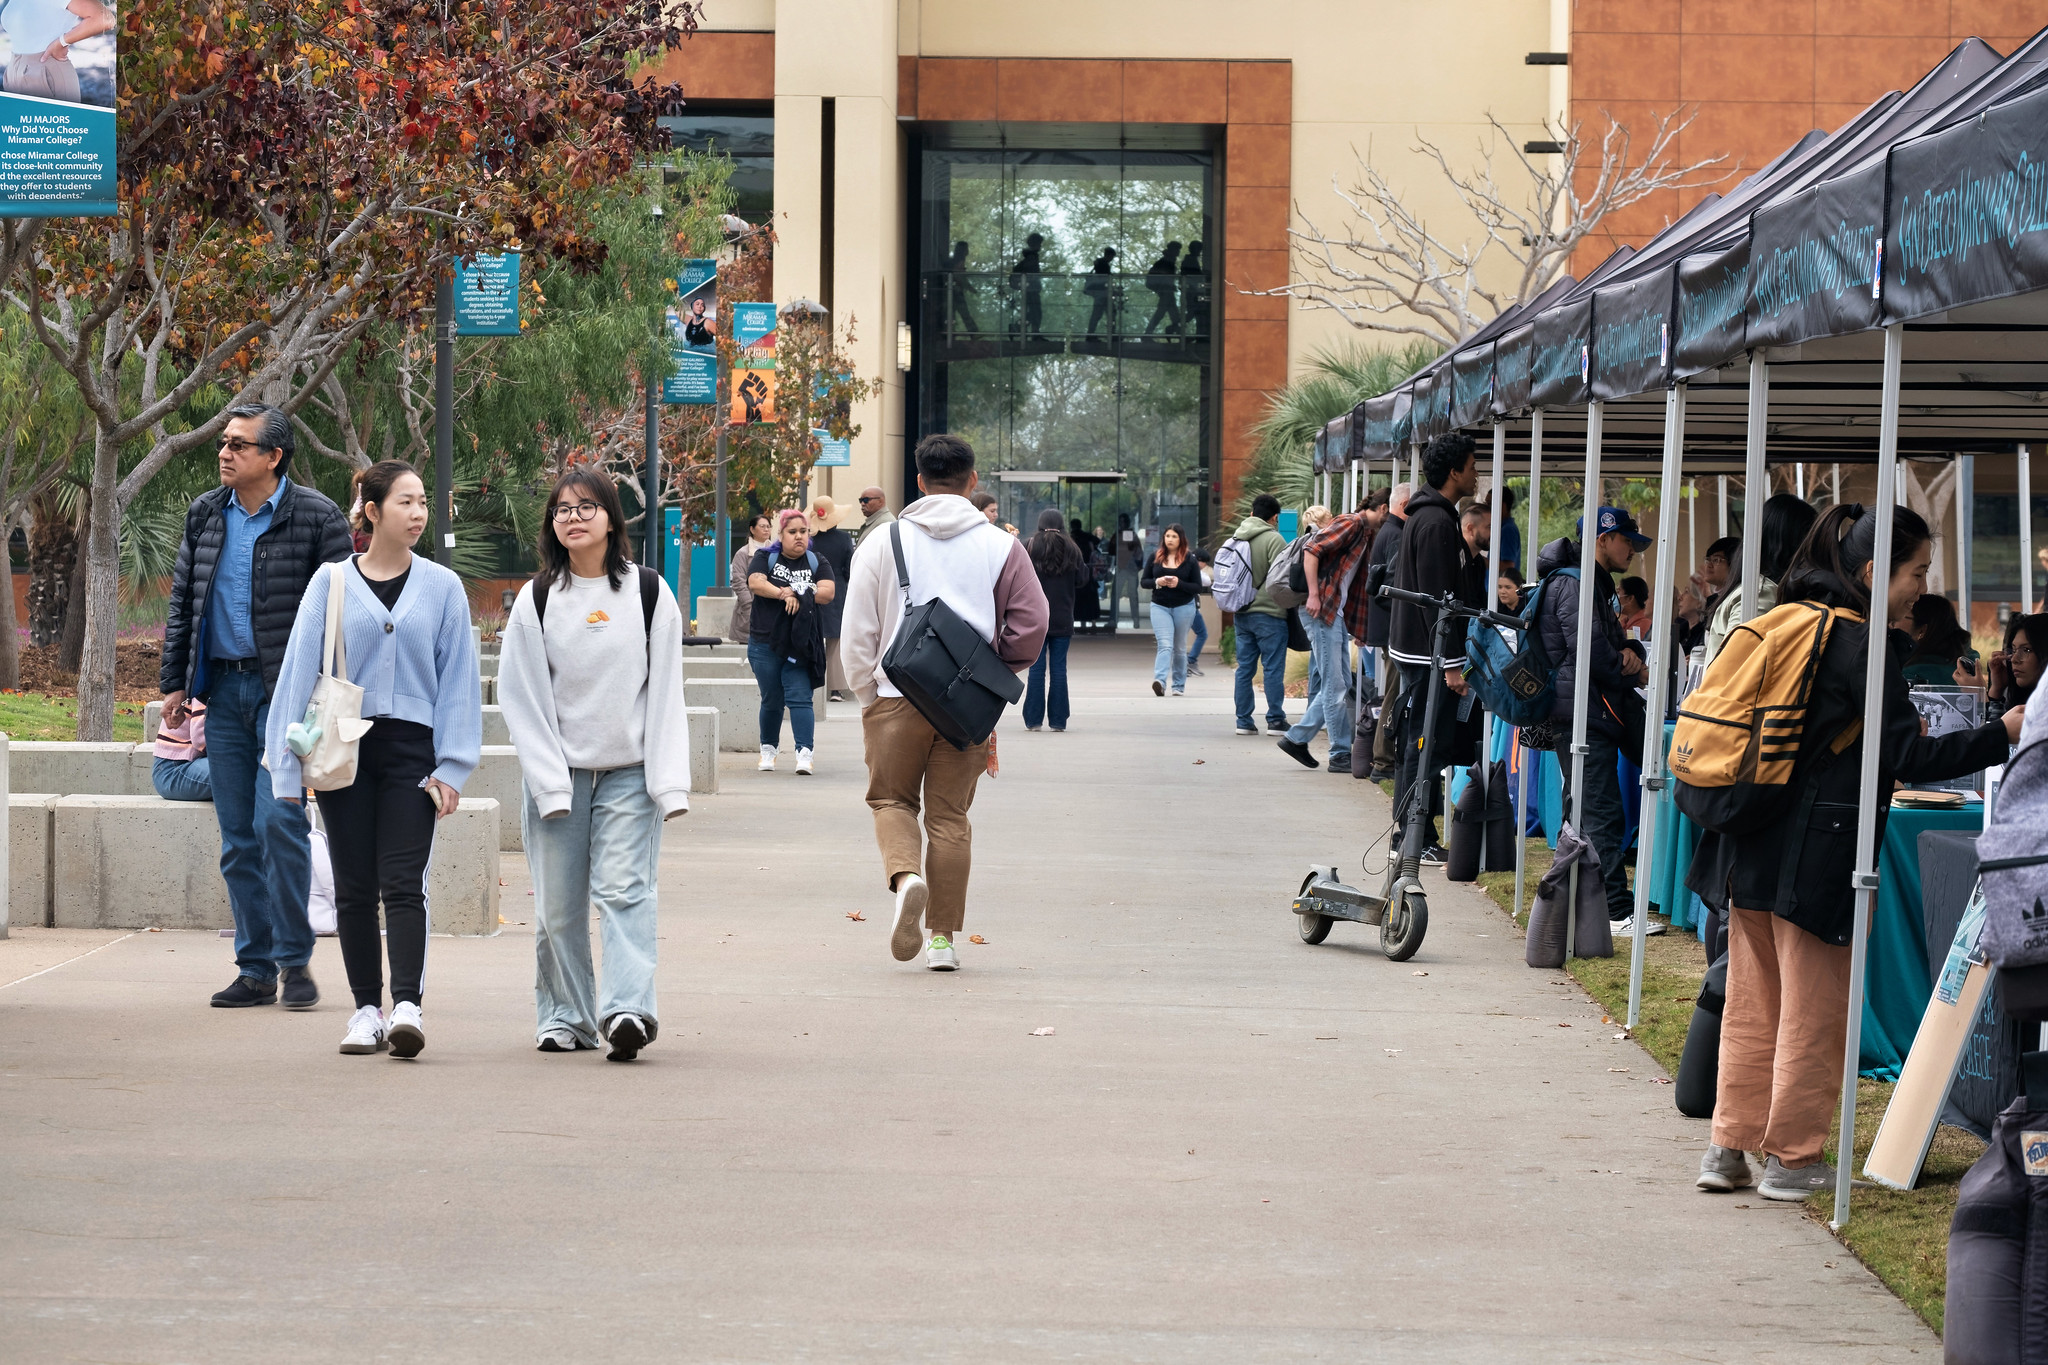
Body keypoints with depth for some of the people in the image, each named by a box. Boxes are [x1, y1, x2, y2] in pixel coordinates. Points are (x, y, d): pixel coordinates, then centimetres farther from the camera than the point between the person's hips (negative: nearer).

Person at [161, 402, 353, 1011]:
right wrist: (174, 682, 12)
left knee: (278, 820, -14)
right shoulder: (205, 515, 11)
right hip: (223, 689, 5)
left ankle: (294, 960, -2)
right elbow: (181, 601, 17)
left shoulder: (316, 517, -5)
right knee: (238, 836, 6)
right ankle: (255, 968, 12)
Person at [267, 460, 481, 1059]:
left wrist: (450, 766, -1)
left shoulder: (441, 588, 6)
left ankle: (407, 1006, -17)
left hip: (411, 750, -1)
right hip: (345, 750, 1)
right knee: (354, 887, 4)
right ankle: (366, 1009, 12)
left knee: (403, 884, -10)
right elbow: (300, 671, 5)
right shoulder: (331, 584, 4)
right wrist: (292, 763, 1)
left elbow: (457, 678, 6)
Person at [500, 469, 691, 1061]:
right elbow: (522, 700, 1)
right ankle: (564, 1017, 15)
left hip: (630, 772, -1)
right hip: (557, 772, 1)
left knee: (625, 889, -13)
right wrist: (549, 783, -7)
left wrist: (669, 782, -5)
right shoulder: (536, 601, 3)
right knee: (559, 904, 3)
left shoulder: (649, 593, 3)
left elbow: (665, 694, 3)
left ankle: (628, 1008, -22)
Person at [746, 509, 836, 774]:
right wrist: (785, 594, -19)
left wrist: (793, 593, -12)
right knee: (771, 701, 10)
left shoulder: (817, 562, 10)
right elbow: (755, 582, -10)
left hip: (801, 646, -1)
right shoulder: (766, 558, 9)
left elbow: (828, 592, -5)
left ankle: (804, 753, -19)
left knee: (800, 698, -12)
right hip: (765, 643, 1)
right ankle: (768, 750, 26)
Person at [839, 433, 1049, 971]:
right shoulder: (1001, 547, 0)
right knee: (949, 815, 8)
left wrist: (867, 694, 12)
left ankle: (905, 875, -17)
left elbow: (857, 633, 0)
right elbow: (1031, 623, -4)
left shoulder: (883, 543, 0)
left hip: (897, 697, -1)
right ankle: (943, 936, 8)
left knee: (891, 799, 13)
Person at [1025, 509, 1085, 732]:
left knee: (1037, 667, 3)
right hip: (1063, 620, 1)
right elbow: (1082, 580, 3)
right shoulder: (1071, 549, 0)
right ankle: (1058, 720, 3)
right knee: (1058, 667, 4)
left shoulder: (1029, 547, -5)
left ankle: (1033, 719, 2)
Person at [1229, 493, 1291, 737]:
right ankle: (1275, 720, -1)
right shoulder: (1273, 539, -12)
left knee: (1245, 667, 10)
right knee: (1274, 668, -1)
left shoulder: (1236, 538, 10)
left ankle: (1243, 721, 10)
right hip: (1268, 613, -7)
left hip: (1241, 614, 7)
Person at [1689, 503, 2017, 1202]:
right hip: (1815, 856, -8)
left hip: (1751, 848, 8)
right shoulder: (1861, 644, -14)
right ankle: (1792, 1158, 9)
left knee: (1751, 1005, 15)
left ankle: (1729, 1146, 18)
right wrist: (2001, 735, -10)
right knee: (1813, 1011, 3)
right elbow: (1908, 755, -15)